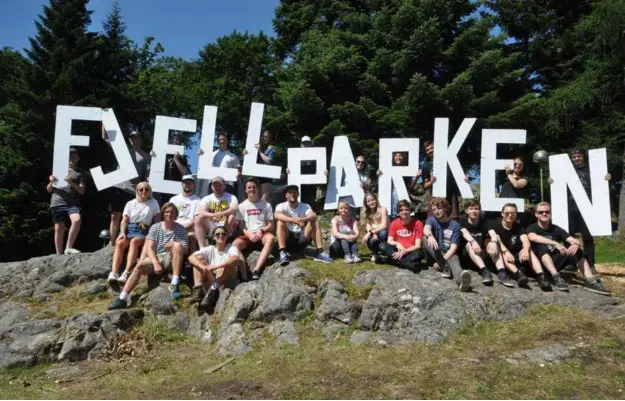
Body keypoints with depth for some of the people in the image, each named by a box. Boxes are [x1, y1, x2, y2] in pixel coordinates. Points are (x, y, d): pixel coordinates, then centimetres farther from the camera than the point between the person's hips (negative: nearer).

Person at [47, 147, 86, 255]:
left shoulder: (79, 173, 13)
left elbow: (82, 191, 3)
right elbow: (49, 190, 16)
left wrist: (71, 183, -13)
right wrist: (51, 182, -5)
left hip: (72, 203, -1)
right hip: (57, 203, 2)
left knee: (77, 220, -28)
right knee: (59, 229, 1)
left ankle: (69, 247, -20)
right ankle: (59, 254, 9)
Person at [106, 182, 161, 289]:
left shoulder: (153, 203, 13)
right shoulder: (130, 203, 16)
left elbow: (157, 220, 8)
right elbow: (124, 220, 7)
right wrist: (122, 232, -12)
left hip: (143, 231, -2)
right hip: (129, 229, 2)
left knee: (134, 241, -36)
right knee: (120, 243, -31)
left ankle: (126, 273, -49)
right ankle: (113, 274, -44)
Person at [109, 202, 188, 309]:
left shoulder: (180, 229, 4)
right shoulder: (155, 227, 6)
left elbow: (185, 249, 0)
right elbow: (150, 248, -4)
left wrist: (173, 245, -20)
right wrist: (156, 263, -21)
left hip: (172, 259, -2)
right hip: (156, 257, 2)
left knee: (177, 245, -31)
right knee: (140, 265, -27)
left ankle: (175, 284, -35)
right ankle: (122, 298, -29)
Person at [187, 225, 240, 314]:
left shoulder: (231, 248, -7)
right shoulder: (210, 249, 3)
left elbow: (235, 259, -32)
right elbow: (191, 257, -11)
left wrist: (215, 266, -41)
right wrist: (201, 265, -32)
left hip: (227, 282, -3)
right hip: (211, 280, 3)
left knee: (228, 263, -30)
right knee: (199, 258, -11)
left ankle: (212, 292, -40)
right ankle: (198, 290, -27)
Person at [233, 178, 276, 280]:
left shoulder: (266, 205, 7)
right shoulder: (242, 206, 10)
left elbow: (271, 225, 5)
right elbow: (241, 226, 6)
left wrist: (261, 231, -15)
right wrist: (249, 234, -14)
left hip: (262, 235, -1)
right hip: (248, 236, 1)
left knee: (271, 238, -37)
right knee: (235, 244, -31)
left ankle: (256, 270, -42)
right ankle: (244, 274, -39)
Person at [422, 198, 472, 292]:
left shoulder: (455, 225, -3)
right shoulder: (431, 220, 2)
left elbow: (453, 248, -13)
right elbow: (426, 229, -25)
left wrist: (441, 261, -28)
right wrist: (430, 236, -51)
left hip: (449, 254, -2)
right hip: (434, 255, 2)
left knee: (454, 258, -38)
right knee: (425, 238, -26)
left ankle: (461, 279, -75)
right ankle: (445, 266, -39)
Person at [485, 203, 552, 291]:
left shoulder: (519, 227, 2)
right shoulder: (493, 224, -5)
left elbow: (526, 242, -18)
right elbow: (495, 239, -24)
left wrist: (525, 249, -43)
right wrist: (506, 252, -42)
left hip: (516, 257, 3)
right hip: (499, 257, -3)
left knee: (528, 250, -21)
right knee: (492, 245, -31)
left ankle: (540, 276, -42)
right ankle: (517, 273, -51)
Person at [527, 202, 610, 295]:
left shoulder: (556, 229, 6)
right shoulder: (532, 228, -6)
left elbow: (574, 240, -9)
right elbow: (533, 237, -32)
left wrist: (575, 244, -35)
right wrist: (555, 243, -43)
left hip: (555, 262, 4)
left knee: (577, 251, -15)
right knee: (541, 246, -31)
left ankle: (591, 281, -26)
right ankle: (556, 277, -43)